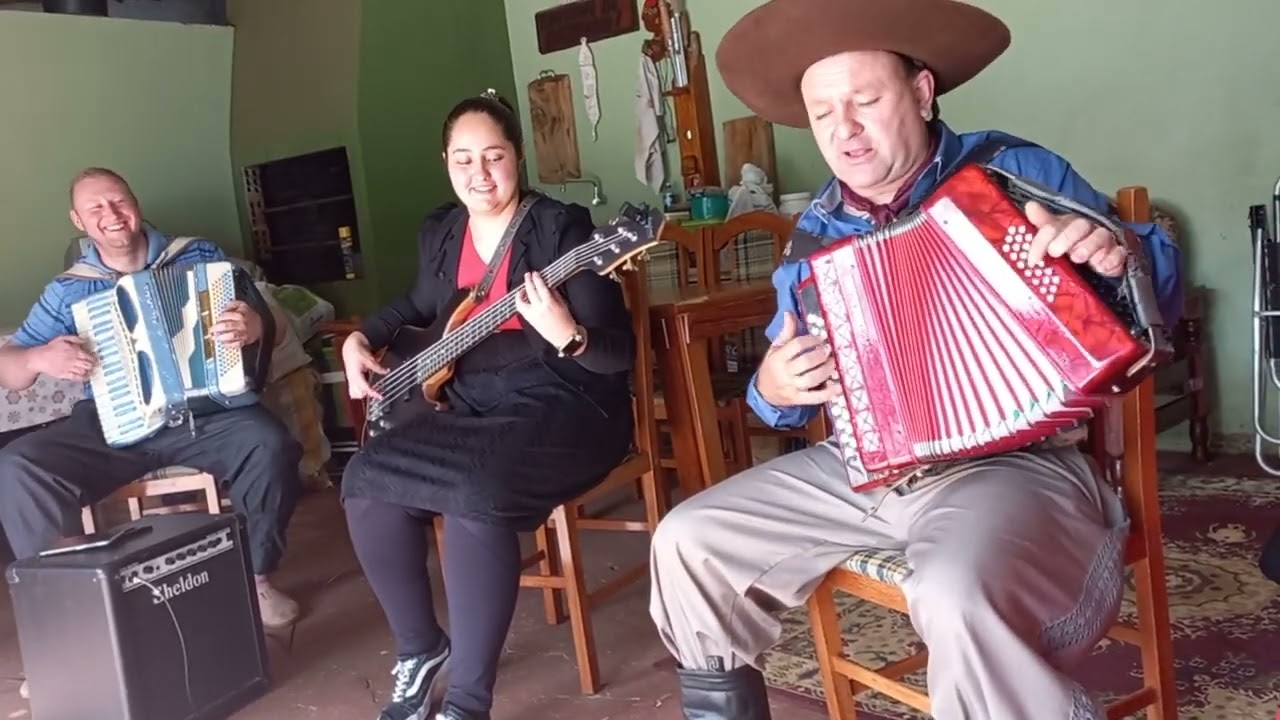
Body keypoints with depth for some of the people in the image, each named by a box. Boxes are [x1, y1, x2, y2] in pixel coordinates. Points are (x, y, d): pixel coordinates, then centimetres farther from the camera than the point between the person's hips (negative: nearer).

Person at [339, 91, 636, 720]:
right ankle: (419, 649, 9)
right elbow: (421, 306, 31)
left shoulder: (562, 227, -11)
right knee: (367, 481, -14)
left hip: (563, 407, -6)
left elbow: (620, 352, -17)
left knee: (473, 491, -34)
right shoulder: (439, 231, 9)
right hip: (471, 407, 7)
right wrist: (361, 338, 14)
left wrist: (567, 334, -38)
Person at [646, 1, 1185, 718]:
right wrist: (774, 390, -4)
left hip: (1012, 459, -5)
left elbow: (1159, 276, -2)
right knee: (687, 542, 2)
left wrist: (1117, 257, -25)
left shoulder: (1015, 172, -4)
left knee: (960, 597, -37)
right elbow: (785, 382, 19)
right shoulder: (815, 235, 10)